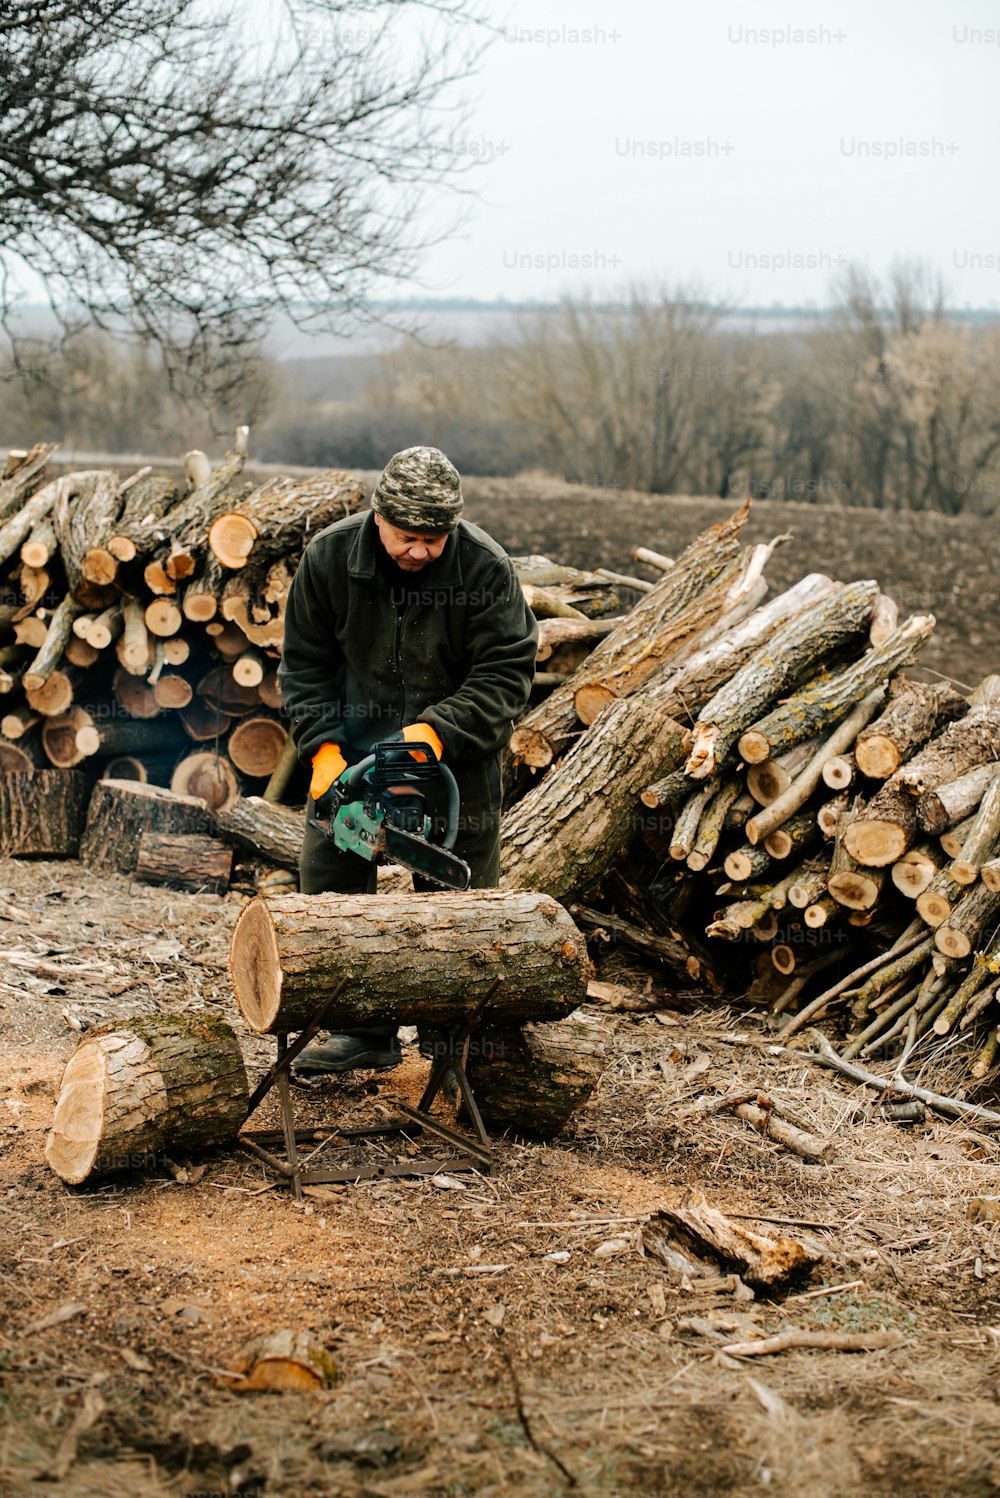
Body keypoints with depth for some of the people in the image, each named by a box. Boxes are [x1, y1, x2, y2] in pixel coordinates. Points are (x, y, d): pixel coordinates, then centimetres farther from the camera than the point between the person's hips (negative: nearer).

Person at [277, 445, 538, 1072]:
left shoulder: (486, 567, -18)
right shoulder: (329, 557, -11)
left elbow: (506, 673, -17)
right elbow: (305, 666, -3)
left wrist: (436, 732, -29)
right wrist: (323, 750, -15)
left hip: (457, 748, -2)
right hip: (354, 744, 2)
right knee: (330, 882, 0)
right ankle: (364, 1028, 10)